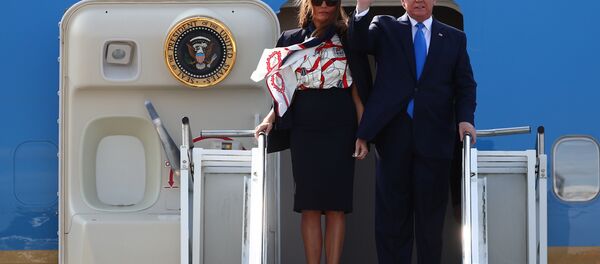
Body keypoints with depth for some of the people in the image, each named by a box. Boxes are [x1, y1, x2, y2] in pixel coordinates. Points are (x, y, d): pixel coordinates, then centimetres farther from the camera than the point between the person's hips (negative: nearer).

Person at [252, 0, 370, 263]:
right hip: (304, 130, 1)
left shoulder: (347, 40, 6)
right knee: (309, 204, -2)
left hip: (340, 130, -1)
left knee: (336, 204, -3)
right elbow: (285, 89, 15)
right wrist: (270, 118, -2)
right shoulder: (291, 40, 11)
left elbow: (357, 89, 3)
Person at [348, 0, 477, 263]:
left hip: (434, 138, 1)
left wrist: (465, 118, -6)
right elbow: (356, 45, -9)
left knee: (431, 215, 5)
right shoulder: (385, 28, 8)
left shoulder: (454, 38, 12)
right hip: (393, 135, -1)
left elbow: (465, 85, 10)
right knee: (391, 213, 3)